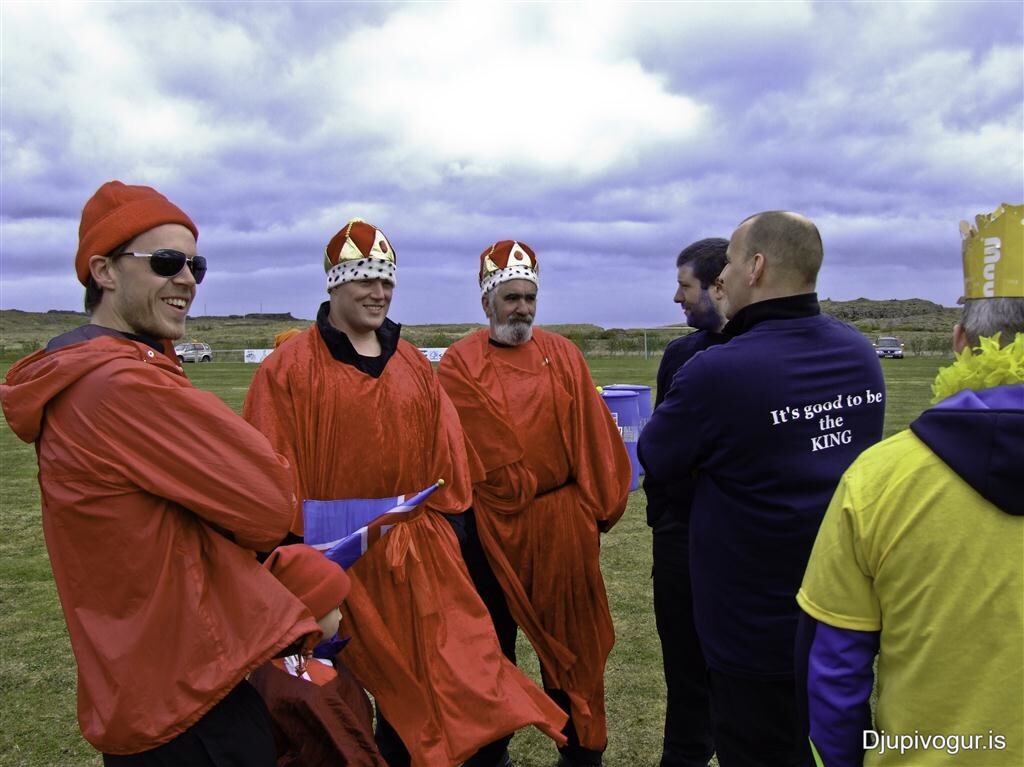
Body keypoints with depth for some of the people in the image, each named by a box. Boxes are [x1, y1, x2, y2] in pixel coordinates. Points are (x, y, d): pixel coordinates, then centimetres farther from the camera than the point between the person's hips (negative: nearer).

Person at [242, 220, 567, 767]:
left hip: (417, 552, 4)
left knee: (414, 675, 13)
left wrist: (443, 517, 6)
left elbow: (444, 450, 11)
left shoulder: (414, 365, 9)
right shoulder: (289, 368, -8)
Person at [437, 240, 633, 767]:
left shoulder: (562, 354, 3)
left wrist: (600, 505, 0)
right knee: (490, 640, 15)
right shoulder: (459, 363, -2)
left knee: (567, 637, 14)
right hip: (490, 525, -1)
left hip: (563, 524, 1)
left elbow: (592, 433, 1)